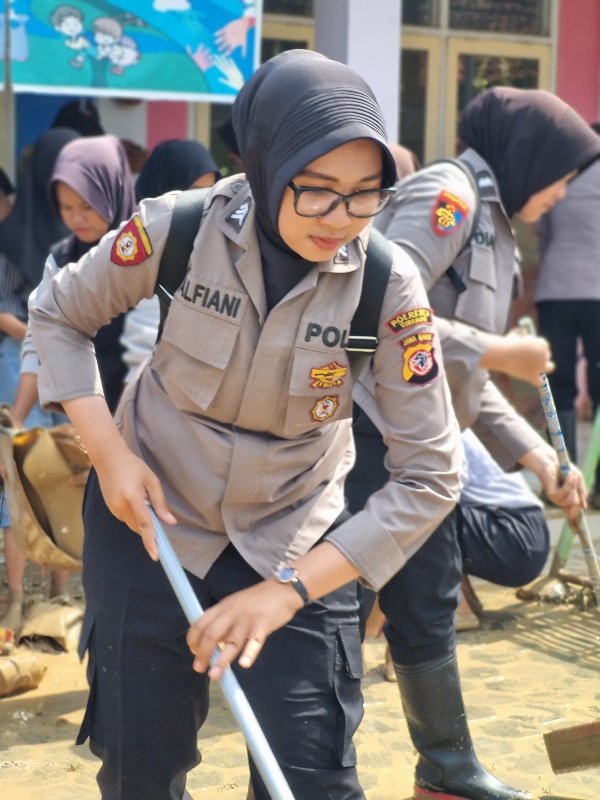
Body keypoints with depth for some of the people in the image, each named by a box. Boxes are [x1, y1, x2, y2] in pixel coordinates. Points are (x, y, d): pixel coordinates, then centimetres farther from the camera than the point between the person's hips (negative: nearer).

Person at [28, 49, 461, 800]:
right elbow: (59, 315, -1)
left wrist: (288, 590, -22)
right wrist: (109, 451, -13)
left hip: (298, 541, 0)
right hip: (151, 517, 1)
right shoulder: (176, 229, -20)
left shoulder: (388, 285, -20)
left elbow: (428, 476, -17)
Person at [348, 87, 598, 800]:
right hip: (373, 434, -10)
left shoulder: (491, 220, 18)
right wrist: (499, 350, -16)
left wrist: (535, 453, 13)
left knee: (426, 609, 17)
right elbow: (388, 311, -24)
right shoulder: (448, 194, -11)